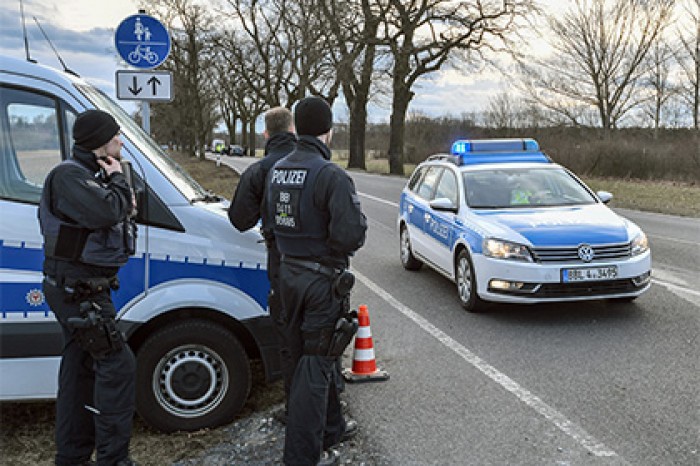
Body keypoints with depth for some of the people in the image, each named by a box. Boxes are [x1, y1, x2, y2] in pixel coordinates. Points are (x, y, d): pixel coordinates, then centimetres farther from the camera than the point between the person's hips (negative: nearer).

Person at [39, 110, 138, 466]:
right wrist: (118, 179, -13)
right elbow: (107, 211, -31)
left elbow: (104, 216, 18)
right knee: (117, 365, -10)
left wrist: (125, 207, -1)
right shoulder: (69, 175, -17)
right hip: (77, 289, -11)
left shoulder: (90, 176, 15)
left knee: (81, 368, 15)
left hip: (81, 289, 11)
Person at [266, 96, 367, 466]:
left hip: (289, 273, 8)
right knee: (315, 365, 2)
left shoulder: (277, 171, 5)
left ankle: (330, 428, 39)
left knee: (314, 356, 22)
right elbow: (350, 236, -25)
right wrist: (358, 220, -5)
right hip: (322, 279, -8)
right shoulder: (331, 176, -21)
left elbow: (272, 219, 9)